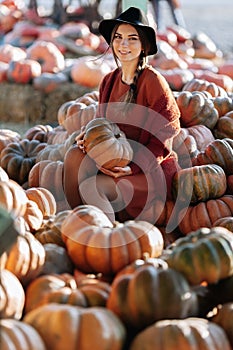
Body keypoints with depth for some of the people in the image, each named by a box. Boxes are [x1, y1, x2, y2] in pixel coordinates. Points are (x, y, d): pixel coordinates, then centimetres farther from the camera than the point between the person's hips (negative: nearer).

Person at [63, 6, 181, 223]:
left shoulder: (153, 81, -15)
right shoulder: (109, 81, 6)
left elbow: (162, 139, -14)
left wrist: (133, 168, -23)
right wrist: (88, 134, -8)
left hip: (152, 171, -6)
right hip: (116, 160, 6)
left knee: (90, 188, -25)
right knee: (74, 155, -18)